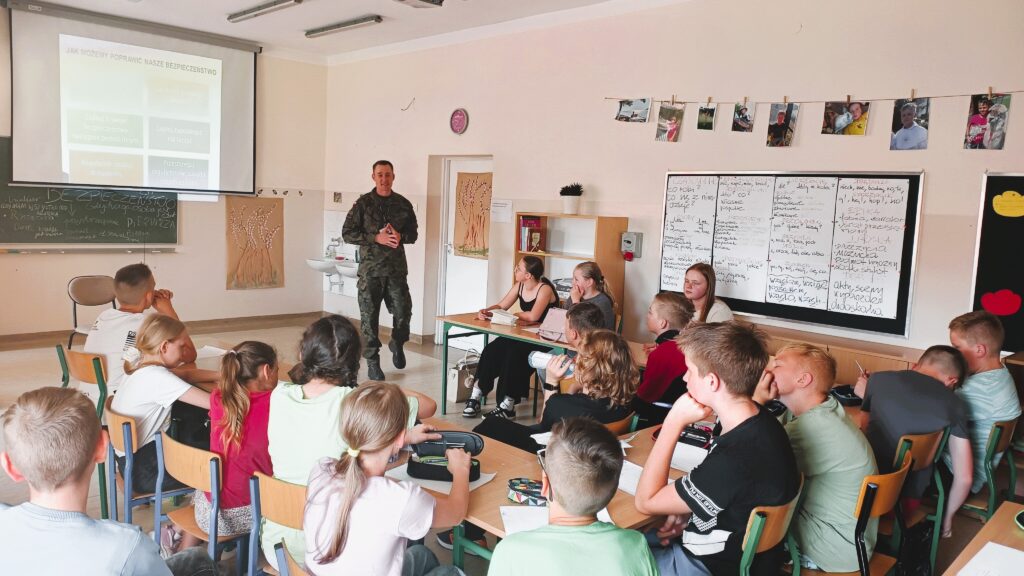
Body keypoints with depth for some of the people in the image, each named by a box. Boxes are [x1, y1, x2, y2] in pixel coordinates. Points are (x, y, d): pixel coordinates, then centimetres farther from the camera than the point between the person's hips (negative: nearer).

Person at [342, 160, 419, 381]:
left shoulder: (403, 204, 7)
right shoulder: (363, 203, -1)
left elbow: (413, 233, 13)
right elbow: (347, 233, -3)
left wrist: (400, 236, -10)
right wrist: (376, 238, -14)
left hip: (397, 268, 2)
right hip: (370, 269, -2)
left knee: (403, 311, 2)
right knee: (369, 316, 1)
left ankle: (397, 345, 33)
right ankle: (372, 362, 14)